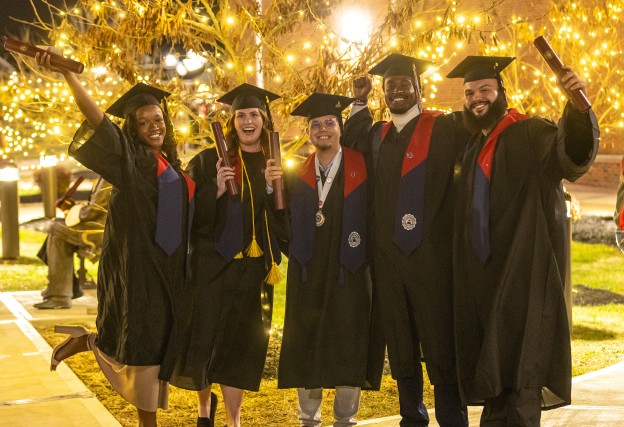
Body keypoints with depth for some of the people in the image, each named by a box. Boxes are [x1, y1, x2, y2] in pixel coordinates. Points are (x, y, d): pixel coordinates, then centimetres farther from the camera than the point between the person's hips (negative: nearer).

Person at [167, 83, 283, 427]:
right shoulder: (209, 161, 1)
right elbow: (191, 213, -4)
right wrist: (216, 190, -19)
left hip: (253, 269, 2)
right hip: (212, 266, -1)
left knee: (240, 347, 5)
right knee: (203, 342, 0)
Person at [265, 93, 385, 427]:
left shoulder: (362, 169, 1)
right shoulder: (296, 176, 9)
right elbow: (284, 229, 1)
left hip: (349, 273, -3)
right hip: (307, 274, 3)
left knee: (347, 349, 2)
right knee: (305, 348, 7)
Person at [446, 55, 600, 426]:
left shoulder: (533, 135, -7)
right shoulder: (473, 146, 16)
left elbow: (574, 152, -27)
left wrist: (578, 106, -44)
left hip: (524, 269, -7)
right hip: (482, 274, 7)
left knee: (519, 363, -7)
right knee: (490, 363, 12)